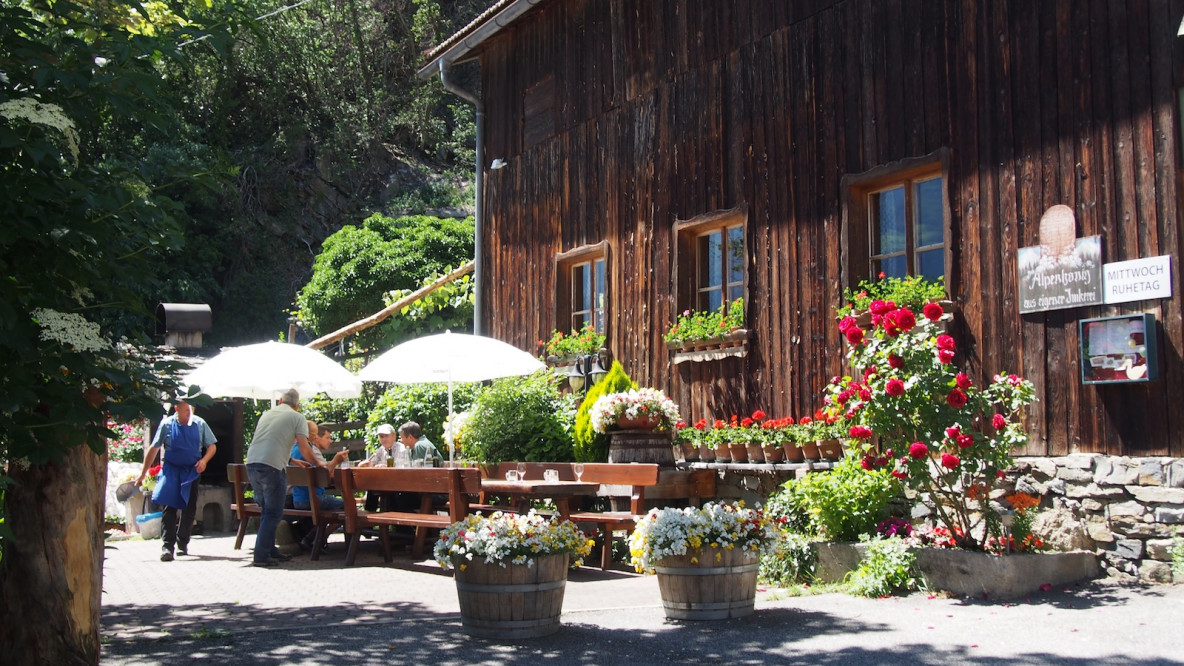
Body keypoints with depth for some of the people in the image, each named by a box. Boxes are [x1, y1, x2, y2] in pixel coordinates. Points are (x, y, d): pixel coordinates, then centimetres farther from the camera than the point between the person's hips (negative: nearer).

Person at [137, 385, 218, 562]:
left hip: (192, 471, 2)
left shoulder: (199, 424, -2)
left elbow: (212, 446, 7)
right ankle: (167, 546, -14)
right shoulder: (167, 425, -7)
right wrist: (143, 474, 2)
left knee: (190, 508, 7)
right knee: (169, 507, -13)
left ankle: (183, 542, 22)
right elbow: (153, 449, 0)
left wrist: (204, 460, -13)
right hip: (171, 470, -2)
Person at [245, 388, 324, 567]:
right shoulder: (297, 418, 6)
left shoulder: (266, 414, 24)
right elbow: (304, 448, -4)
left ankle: (269, 550, 23)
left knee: (266, 511, 19)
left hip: (251, 463, 6)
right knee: (273, 514, 1)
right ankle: (262, 556, -3)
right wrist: (317, 463, 15)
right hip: (271, 467, -6)